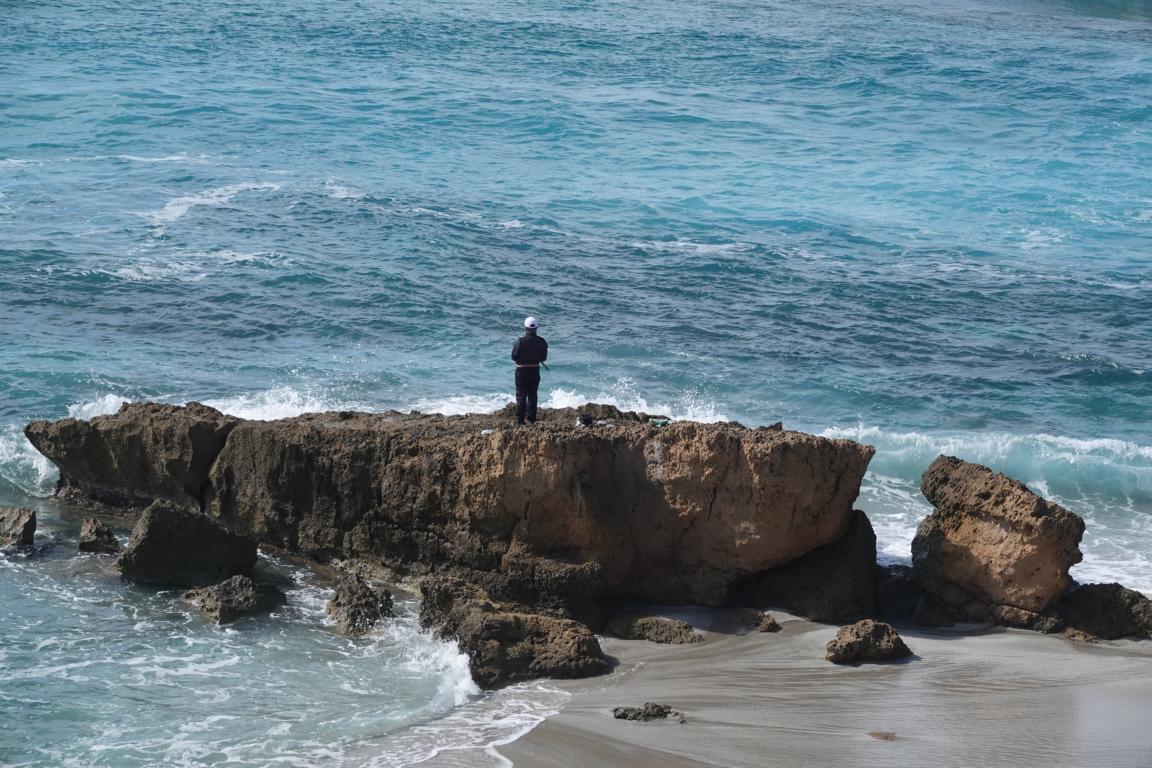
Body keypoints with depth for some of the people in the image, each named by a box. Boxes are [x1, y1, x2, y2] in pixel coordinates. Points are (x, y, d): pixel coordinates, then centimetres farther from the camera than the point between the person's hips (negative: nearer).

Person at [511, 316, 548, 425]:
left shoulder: (520, 341, -18)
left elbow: (514, 357, -11)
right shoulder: (541, 342, -7)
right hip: (535, 370, 3)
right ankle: (532, 419, 15)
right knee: (533, 395, 14)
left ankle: (520, 419, 1)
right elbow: (544, 358, 2)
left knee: (521, 395, 4)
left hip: (522, 371, -3)